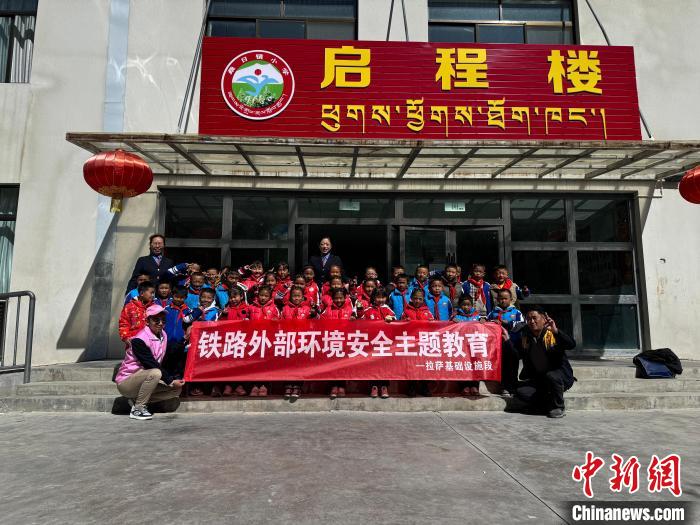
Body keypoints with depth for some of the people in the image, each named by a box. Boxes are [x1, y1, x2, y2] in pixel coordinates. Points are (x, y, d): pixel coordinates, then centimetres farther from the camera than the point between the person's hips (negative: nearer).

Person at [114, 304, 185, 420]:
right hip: (125, 382, -8)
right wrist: (171, 381, -23)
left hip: (144, 378, 8)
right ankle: (137, 409, -19)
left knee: (177, 388, -7)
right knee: (155, 373, -35)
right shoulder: (139, 340, -21)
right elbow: (151, 365, -24)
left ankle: (139, 399, 2)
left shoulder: (163, 335, 3)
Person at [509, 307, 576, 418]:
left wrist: (556, 331, -37)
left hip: (561, 376, -4)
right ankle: (550, 404, 0)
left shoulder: (553, 335, -9)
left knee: (551, 376, -37)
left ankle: (559, 407, -11)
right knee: (520, 390, -19)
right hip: (537, 379, 4)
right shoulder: (525, 339, 4)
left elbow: (572, 345, -25)